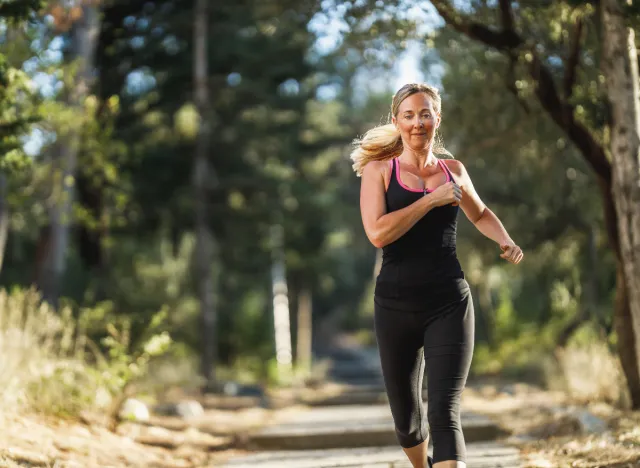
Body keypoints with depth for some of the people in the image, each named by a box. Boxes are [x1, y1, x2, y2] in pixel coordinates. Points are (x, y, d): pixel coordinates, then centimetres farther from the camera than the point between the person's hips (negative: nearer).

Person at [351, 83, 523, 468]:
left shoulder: (454, 170, 9)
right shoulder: (379, 170, 0)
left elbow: (480, 214, 29)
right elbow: (377, 233, -17)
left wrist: (506, 241, 10)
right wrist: (432, 200, -16)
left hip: (450, 305, 0)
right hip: (396, 306, 0)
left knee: (445, 414, -15)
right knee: (406, 417, 14)